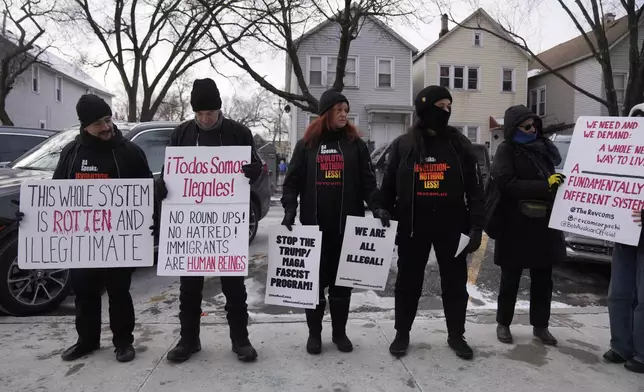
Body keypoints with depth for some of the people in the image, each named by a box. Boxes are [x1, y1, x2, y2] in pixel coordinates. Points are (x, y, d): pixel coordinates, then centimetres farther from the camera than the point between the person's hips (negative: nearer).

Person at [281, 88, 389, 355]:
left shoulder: (356, 144, 7)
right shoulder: (306, 145, 6)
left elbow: (367, 182, 4)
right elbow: (292, 181, 4)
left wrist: (376, 207, -11)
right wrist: (290, 211, -10)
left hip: (347, 225, 1)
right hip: (314, 225, 0)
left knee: (342, 281, 9)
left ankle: (339, 332, 23)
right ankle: (314, 332, 21)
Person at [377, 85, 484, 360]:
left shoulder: (460, 144, 3)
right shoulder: (403, 145, 1)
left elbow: (474, 188, 2)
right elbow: (388, 187, 6)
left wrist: (476, 226, -5)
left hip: (452, 225, 1)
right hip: (412, 226, -1)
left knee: (455, 283, 11)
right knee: (408, 282, 9)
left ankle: (456, 335, 28)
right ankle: (402, 334, 25)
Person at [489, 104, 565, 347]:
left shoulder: (544, 146, 11)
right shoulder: (506, 150, -7)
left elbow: (557, 173, 25)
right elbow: (508, 184, -20)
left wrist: (559, 183, 5)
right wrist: (544, 186, -23)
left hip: (544, 225, 6)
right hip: (516, 227, -6)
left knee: (543, 279, 13)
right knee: (510, 279, 7)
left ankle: (540, 326, 27)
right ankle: (503, 324, 22)